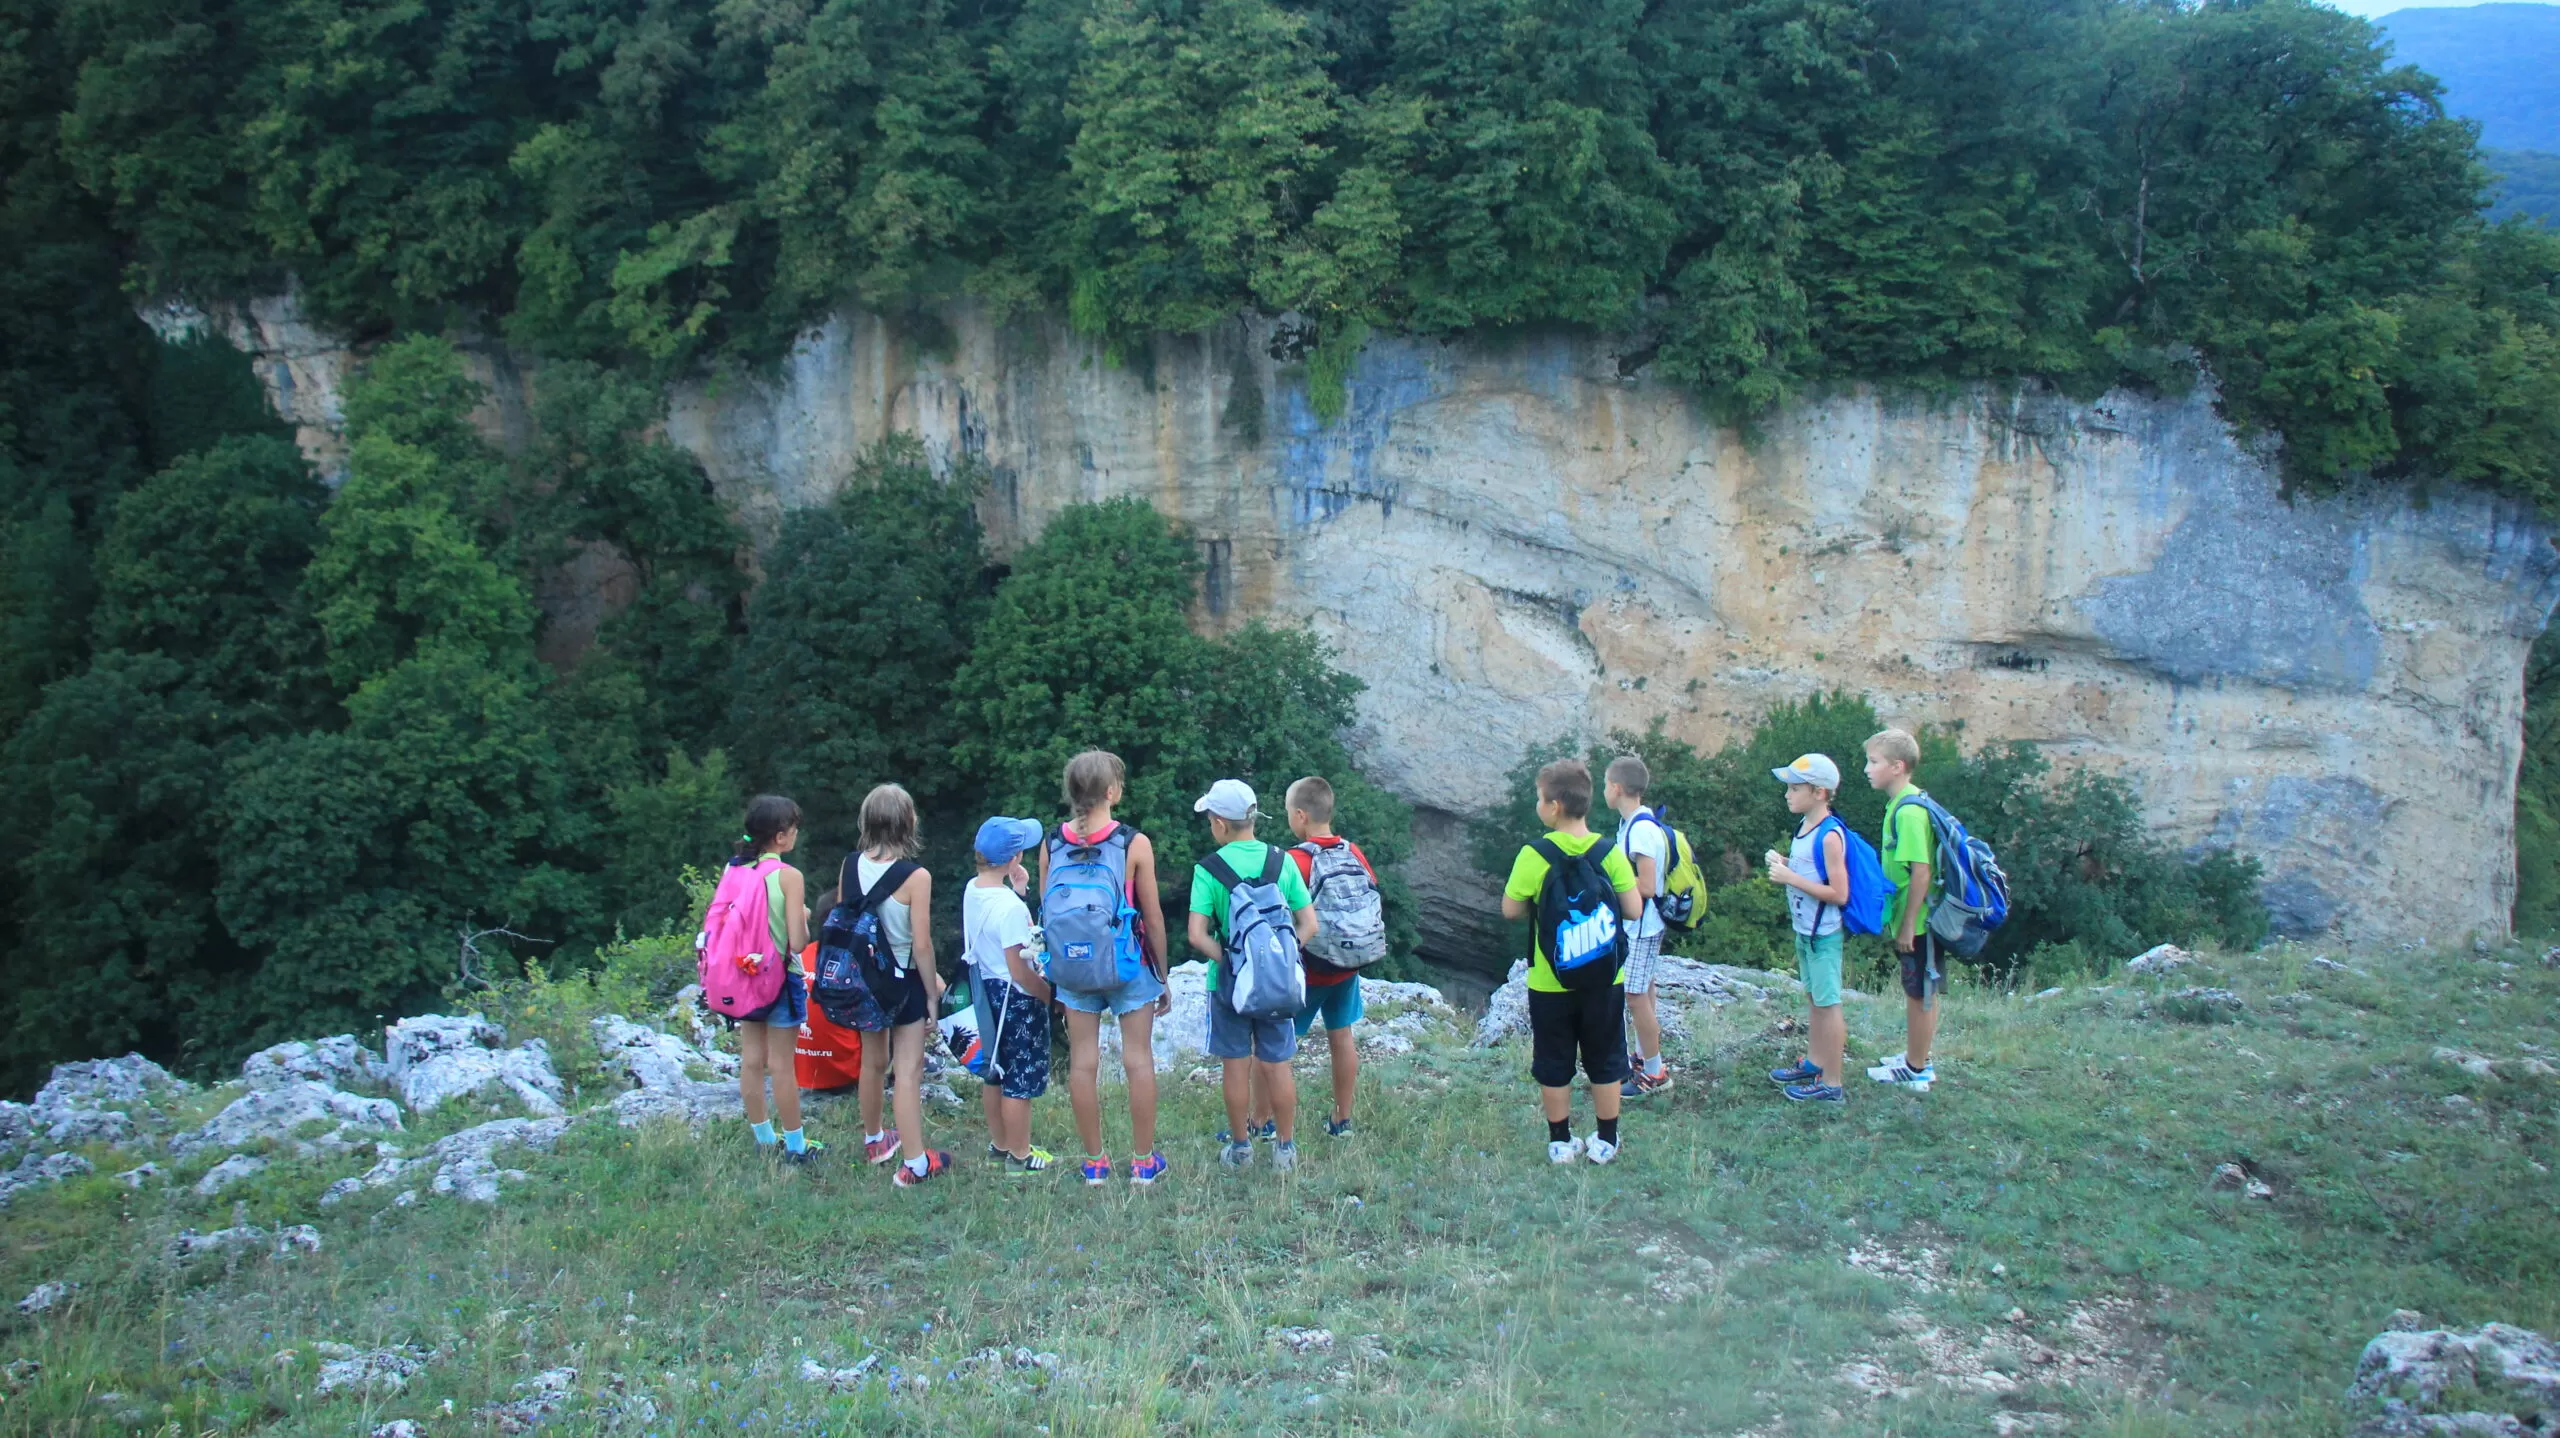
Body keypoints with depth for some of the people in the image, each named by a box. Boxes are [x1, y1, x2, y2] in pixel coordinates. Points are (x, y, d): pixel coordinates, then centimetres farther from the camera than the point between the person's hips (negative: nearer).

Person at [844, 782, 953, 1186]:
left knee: (873, 1061, 23)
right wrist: (933, 992, -5)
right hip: (902, 979, -6)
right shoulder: (915, 876, -21)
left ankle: (874, 1139, 41)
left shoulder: (851, 865, -6)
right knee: (908, 1070, 2)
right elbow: (921, 945, -18)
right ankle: (915, 1164, 6)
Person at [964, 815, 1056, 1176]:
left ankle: (999, 1144, 37)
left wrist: (1016, 890, 2)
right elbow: (1019, 970, -25)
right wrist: (1053, 997, -13)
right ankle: (1019, 1157, 17)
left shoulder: (972, 890, -2)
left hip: (988, 990, 9)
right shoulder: (1009, 906, -27)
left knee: (996, 1072, 22)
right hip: (1017, 998, -9)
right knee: (1021, 1080, 6)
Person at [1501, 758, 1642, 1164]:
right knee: (1605, 1062, 16)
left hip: (1550, 981, -1)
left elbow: (1510, 910, -8)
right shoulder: (1609, 852, -10)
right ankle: (1605, 1142, 23)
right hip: (1604, 977, 1)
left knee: (1553, 1066, 13)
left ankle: (1560, 1142, 21)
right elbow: (1634, 911, -8)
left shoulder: (1534, 856, -15)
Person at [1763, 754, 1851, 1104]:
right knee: (1813, 997, 20)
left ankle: (1831, 1084, 8)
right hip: (1805, 929, 9)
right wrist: (1783, 863, 0)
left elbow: (1839, 894, -24)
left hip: (1823, 933, -9)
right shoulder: (1805, 826, 5)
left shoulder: (1830, 836, -22)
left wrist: (1791, 878, -24)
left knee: (1827, 1003, 0)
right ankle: (1813, 1063, 35)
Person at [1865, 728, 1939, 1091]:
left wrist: (1907, 924, -20)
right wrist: (1900, 921, 19)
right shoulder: (1901, 803, 8)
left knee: (1920, 994, 4)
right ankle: (1917, 1057, 33)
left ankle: (1916, 1070, 16)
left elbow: (1921, 871, -24)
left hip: (1918, 921, -9)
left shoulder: (1908, 811, -22)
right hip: (1912, 918, 9)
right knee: (1918, 993, 20)